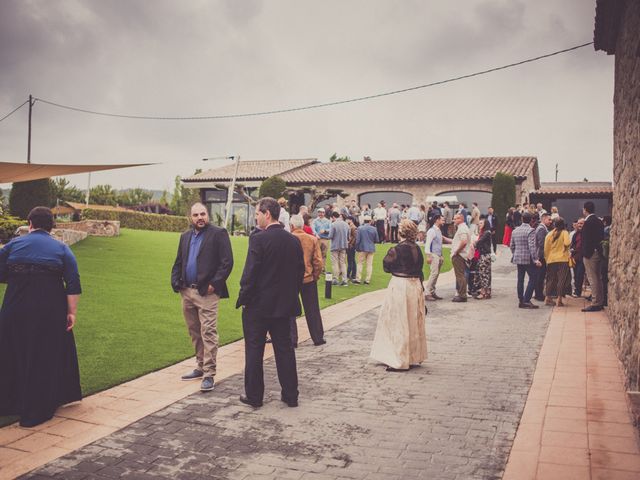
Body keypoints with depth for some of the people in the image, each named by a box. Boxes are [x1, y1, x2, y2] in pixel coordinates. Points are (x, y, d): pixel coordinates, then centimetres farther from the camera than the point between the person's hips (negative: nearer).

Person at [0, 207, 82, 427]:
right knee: (45, 358, 7)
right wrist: (72, 312, -3)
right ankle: (36, 412, 12)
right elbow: (73, 285, -6)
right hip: (50, 312, -1)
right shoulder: (62, 249, 1)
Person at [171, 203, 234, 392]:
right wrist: (176, 282, 3)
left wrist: (215, 283, -16)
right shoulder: (185, 236, 15)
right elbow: (178, 263, 19)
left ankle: (209, 374, 0)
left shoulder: (218, 234, -5)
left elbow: (227, 262, -11)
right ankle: (201, 367, 28)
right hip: (187, 292, 7)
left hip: (207, 293, -7)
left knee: (208, 333, -6)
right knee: (194, 333, 15)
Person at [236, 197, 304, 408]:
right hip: (284, 305, 5)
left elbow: (250, 274, -17)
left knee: (254, 351, 8)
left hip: (258, 305, -5)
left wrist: (242, 300, -5)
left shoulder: (258, 240, -16)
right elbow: (300, 273, 8)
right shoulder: (294, 241, 3)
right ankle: (290, 395, 19)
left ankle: (254, 396, 17)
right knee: (284, 349, 13)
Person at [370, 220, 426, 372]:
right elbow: (419, 267, 7)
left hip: (400, 286, -7)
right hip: (416, 285, 7)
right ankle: (414, 356, 27)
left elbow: (386, 266, -6)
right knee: (413, 322, 17)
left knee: (399, 324, 1)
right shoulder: (417, 249, 2)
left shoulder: (396, 249, -16)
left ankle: (400, 360, 4)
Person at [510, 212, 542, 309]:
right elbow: (532, 246, -19)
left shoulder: (515, 230, 10)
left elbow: (512, 246, 15)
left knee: (520, 279, 11)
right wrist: (535, 259, -17)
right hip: (528, 259, -7)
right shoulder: (530, 231, -12)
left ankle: (521, 301, 15)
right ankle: (526, 300, -7)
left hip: (518, 258, 7)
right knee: (533, 278, -2)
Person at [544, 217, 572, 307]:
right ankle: (559, 299, -3)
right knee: (561, 279, 1)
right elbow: (567, 243, -22)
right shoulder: (564, 232, -5)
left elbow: (546, 249, 5)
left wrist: (546, 259, 15)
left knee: (551, 279, 12)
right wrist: (568, 245, 1)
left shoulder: (549, 234, 4)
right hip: (562, 259, -3)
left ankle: (548, 298, 14)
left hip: (551, 260, 4)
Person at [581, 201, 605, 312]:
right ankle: (600, 301, 24)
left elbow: (586, 240, -18)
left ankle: (595, 303, -4)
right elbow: (601, 237, 14)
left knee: (593, 279, -6)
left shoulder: (588, 222, -16)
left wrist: (585, 254, -13)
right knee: (598, 278, 16)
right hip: (599, 252, 9)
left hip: (590, 253, -9)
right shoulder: (599, 221, 11)